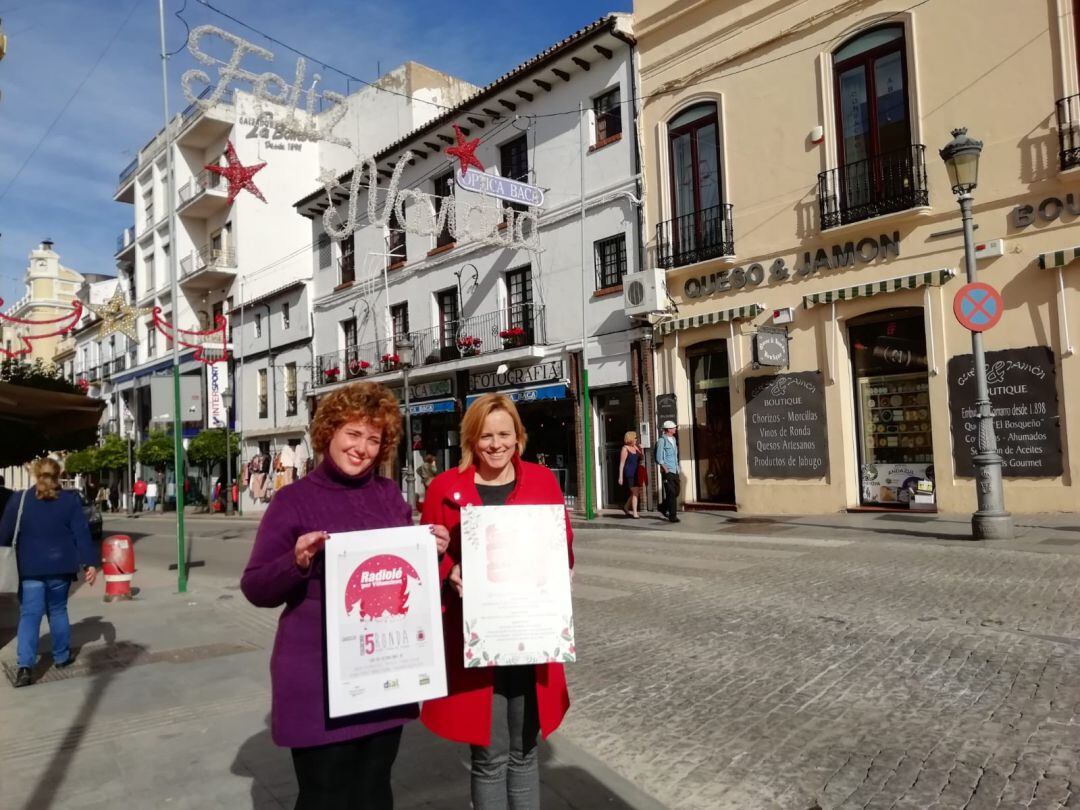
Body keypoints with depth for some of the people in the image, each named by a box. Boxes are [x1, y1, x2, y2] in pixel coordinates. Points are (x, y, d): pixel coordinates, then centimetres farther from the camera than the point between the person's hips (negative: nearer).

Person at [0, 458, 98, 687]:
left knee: (30, 615, 1)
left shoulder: (19, 500, -2)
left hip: (30, 569, -1)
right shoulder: (71, 500, -2)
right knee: (58, 611, 16)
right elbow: (82, 533, -4)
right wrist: (90, 563, -2)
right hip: (60, 567, 1)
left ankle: (24, 665, -12)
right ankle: (62, 656, 24)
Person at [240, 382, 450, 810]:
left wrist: (432, 552, -5)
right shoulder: (294, 499, -7)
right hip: (318, 679, -4)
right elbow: (255, 589, -6)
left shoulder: (390, 494, 5)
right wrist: (297, 562, -24)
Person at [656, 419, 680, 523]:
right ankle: (673, 515, -1)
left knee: (676, 492, 10)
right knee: (671, 493, -7)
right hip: (667, 471, -8)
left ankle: (663, 507, 30)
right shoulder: (662, 441, -9)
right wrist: (666, 469, -16)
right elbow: (659, 458, -12)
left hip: (675, 471, 8)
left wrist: (677, 467, 15)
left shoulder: (673, 440, 15)